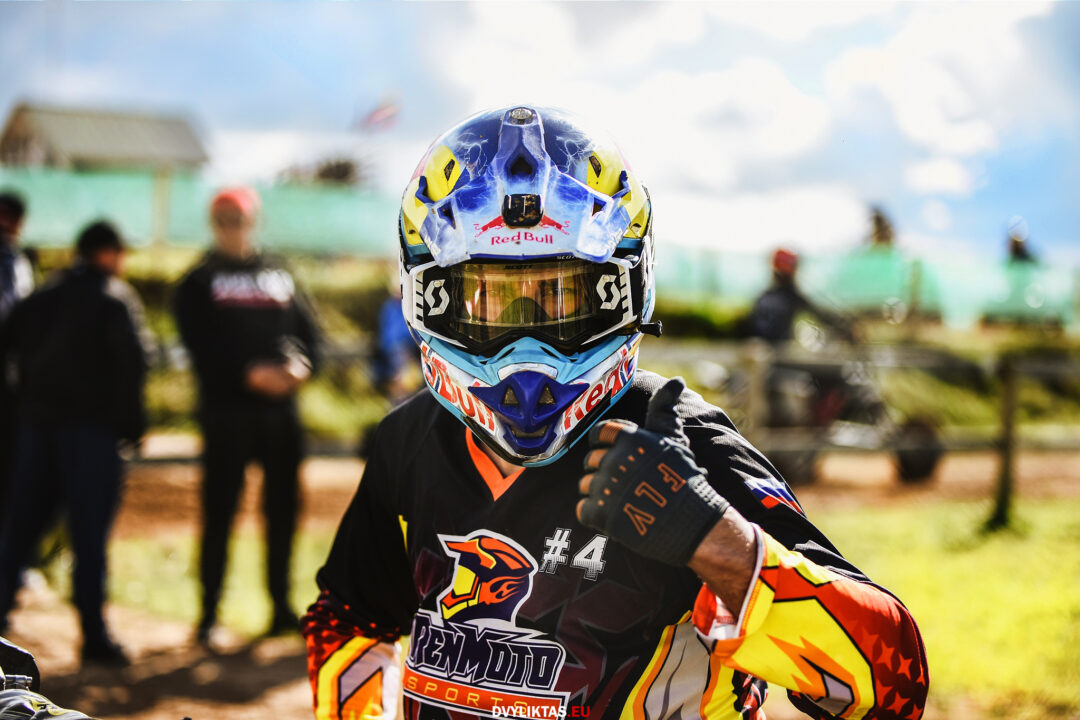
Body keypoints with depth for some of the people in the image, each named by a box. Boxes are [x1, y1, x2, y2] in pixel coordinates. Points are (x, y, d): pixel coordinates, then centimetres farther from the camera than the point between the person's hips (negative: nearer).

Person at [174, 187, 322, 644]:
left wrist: (301, 365, -12)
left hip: (281, 407, 4)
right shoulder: (199, 282, 5)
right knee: (219, 512, -3)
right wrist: (249, 374, -20)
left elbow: (306, 329, 9)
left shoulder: (279, 276, 16)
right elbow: (203, 348, -8)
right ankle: (209, 615, 4)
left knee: (283, 508, 8)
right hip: (227, 407, -4)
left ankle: (281, 608, 19)